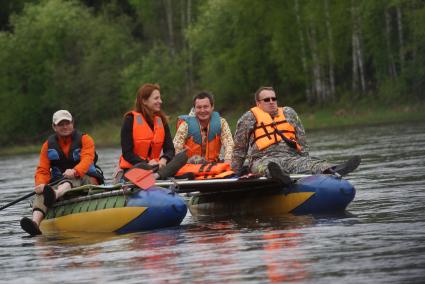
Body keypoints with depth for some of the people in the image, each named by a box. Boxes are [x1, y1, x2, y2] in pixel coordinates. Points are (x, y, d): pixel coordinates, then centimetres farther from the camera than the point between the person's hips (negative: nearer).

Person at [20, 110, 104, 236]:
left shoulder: (84, 139, 1)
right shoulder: (48, 145, 10)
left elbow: (87, 159, -19)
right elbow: (42, 170, 2)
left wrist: (74, 171, -42)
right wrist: (41, 184, -23)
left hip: (85, 180, -3)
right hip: (58, 183, 3)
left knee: (70, 179, -38)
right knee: (41, 193, -28)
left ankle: (55, 195, -73)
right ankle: (35, 222, -54)